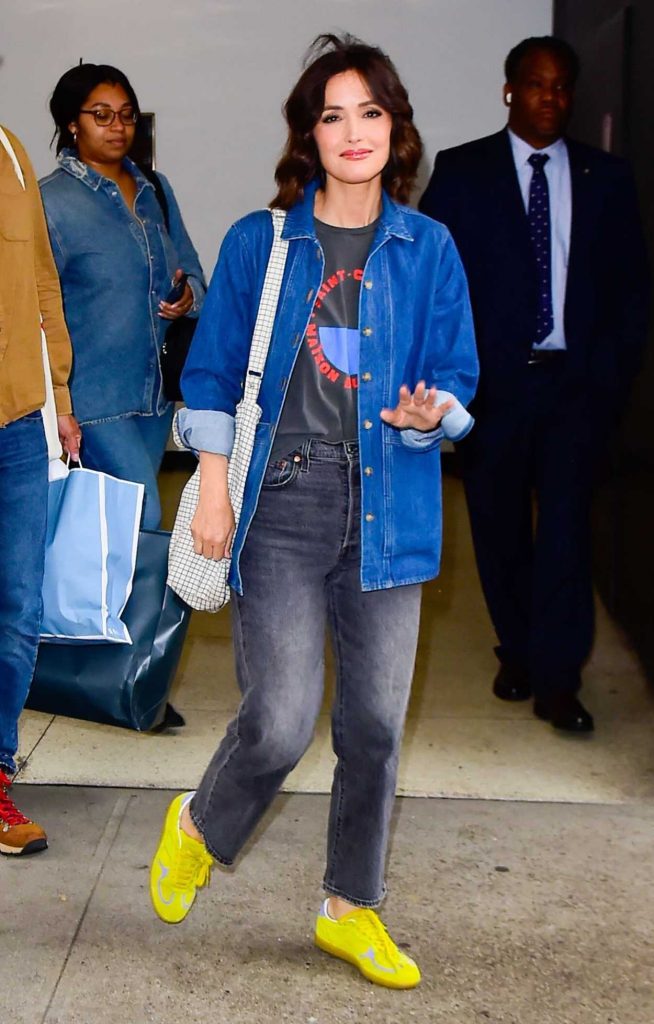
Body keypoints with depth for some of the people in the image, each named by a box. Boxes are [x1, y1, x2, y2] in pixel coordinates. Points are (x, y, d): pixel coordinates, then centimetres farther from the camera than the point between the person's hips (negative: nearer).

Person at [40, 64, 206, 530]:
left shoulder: (155, 190, 12)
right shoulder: (52, 200, -7)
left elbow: (192, 271, 20)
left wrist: (189, 296, -5)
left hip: (156, 392, 6)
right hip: (95, 398, -6)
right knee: (143, 524, -11)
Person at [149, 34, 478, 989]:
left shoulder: (428, 249, 6)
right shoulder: (258, 243, 3)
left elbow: (458, 377, 9)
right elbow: (212, 375, 6)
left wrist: (431, 411, -14)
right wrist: (213, 490, -1)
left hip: (388, 508, 2)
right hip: (284, 500, -2)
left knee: (375, 721, 6)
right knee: (281, 722, -8)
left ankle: (352, 910, 26)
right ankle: (199, 829, 26)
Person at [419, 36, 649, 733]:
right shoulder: (460, 172, 4)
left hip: (576, 382, 0)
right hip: (492, 382, 0)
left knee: (565, 524, -7)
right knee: (500, 526, 8)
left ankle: (556, 680, -4)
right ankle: (517, 655, 25)